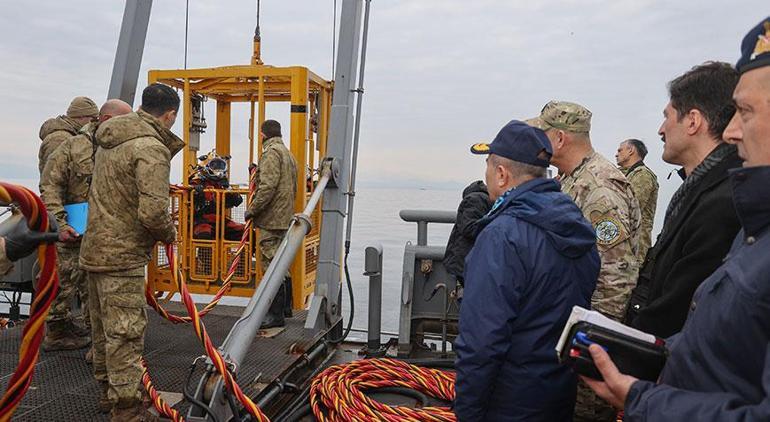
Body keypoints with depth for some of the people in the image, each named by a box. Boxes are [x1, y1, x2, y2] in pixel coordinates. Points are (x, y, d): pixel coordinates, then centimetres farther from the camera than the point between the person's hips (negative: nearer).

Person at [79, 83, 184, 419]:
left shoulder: (110, 141, 9)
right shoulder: (152, 149, -19)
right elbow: (153, 212, -27)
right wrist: (169, 234, -9)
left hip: (95, 249, 9)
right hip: (123, 256, -9)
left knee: (104, 327, 20)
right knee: (125, 332, -1)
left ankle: (107, 391, 36)